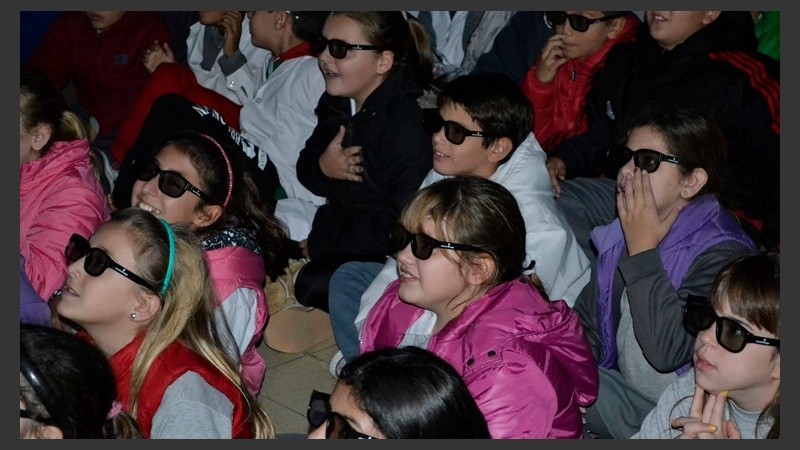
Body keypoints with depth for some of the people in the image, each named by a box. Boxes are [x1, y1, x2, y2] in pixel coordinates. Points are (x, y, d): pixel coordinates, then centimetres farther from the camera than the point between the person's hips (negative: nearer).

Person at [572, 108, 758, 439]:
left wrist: (642, 249, -25)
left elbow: (668, 351, -32)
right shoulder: (621, 232, 4)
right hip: (623, 391, 7)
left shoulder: (722, 254, -21)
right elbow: (585, 327, 10)